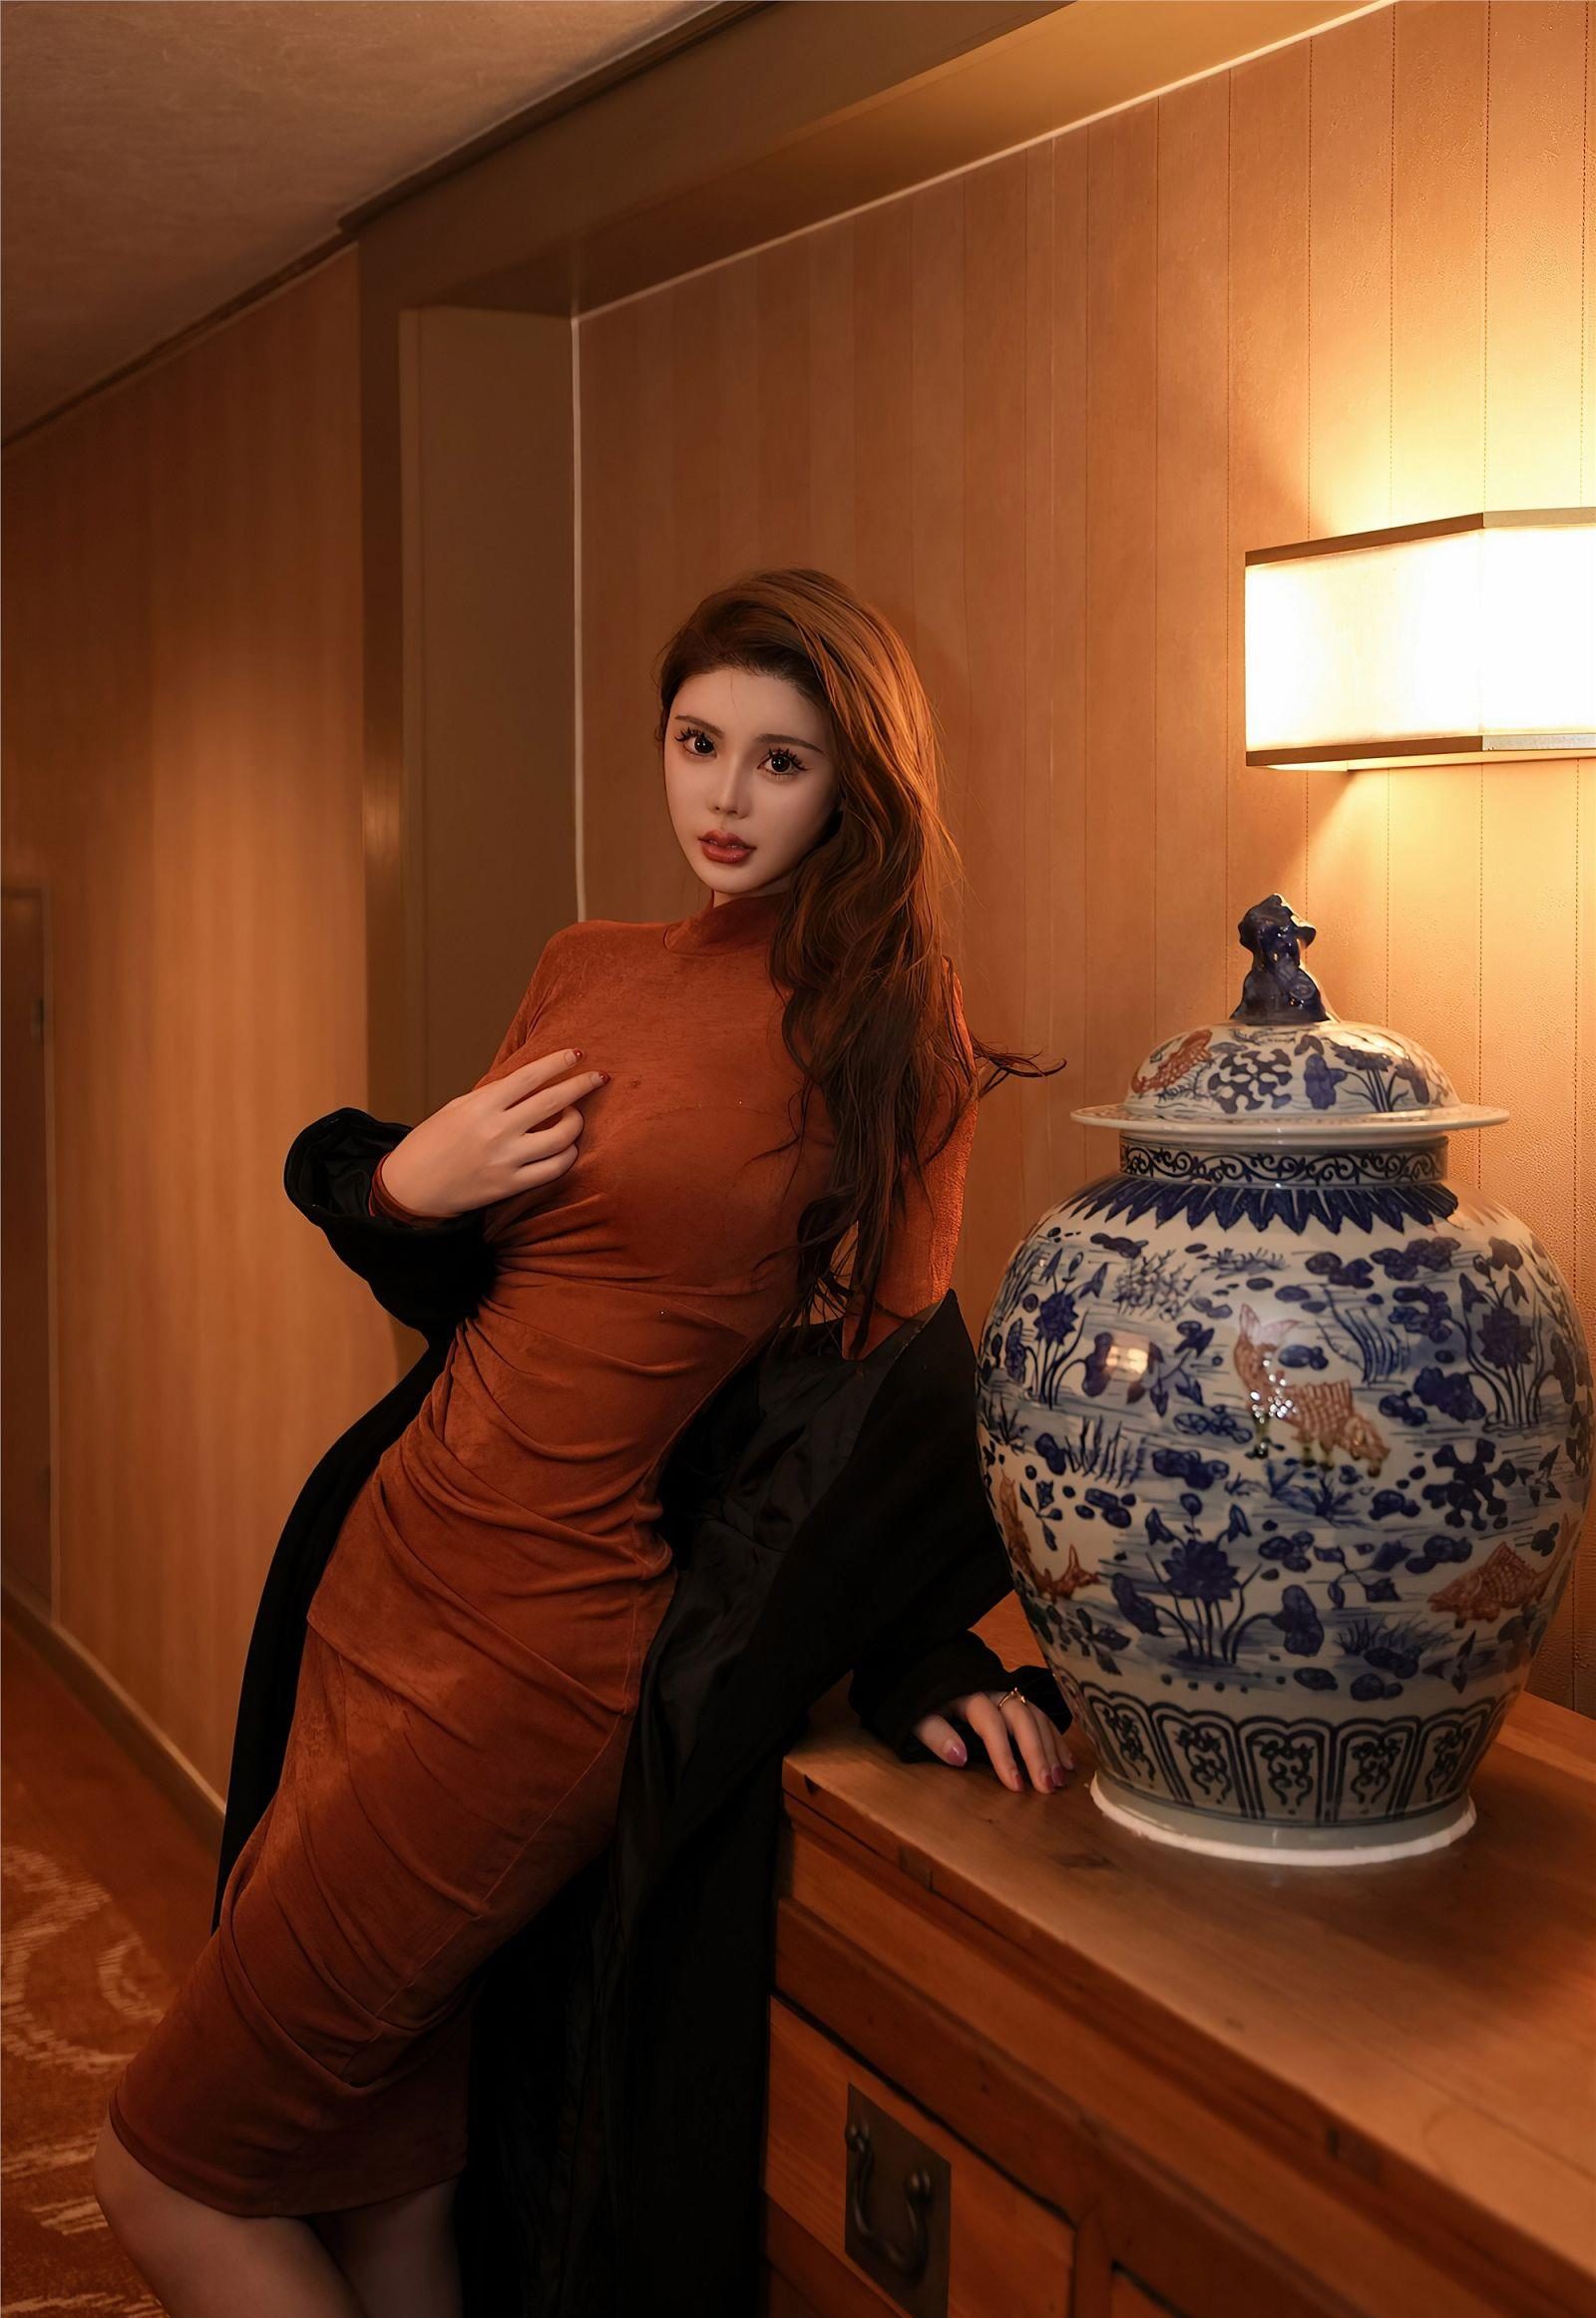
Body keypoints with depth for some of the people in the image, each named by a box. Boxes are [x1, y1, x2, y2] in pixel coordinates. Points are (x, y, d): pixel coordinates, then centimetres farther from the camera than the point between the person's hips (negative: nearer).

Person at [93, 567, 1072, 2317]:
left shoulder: (887, 1028, -6)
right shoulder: (584, 969, 10)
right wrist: (406, 1183, -3)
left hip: (548, 1645, -6)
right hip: (388, 1578, 6)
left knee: (166, 2177, 2)